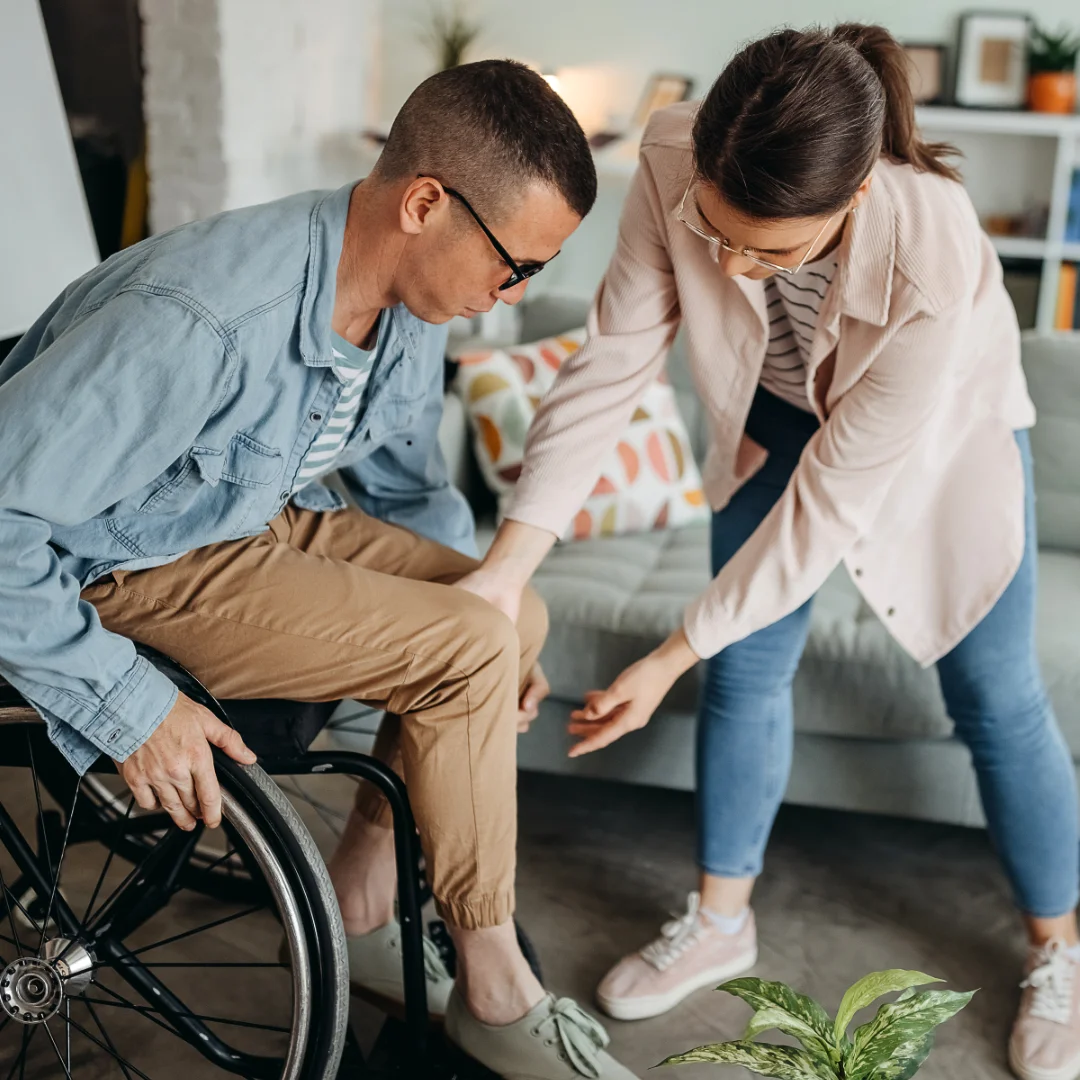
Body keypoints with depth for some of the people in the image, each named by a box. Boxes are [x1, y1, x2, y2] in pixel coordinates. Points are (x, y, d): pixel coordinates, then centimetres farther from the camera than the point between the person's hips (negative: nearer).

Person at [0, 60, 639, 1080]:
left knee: (511, 618, -3)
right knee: (466, 649, -19)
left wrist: (488, 614, 0)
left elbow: (408, 485, 12)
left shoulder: (408, 304, -6)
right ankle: (492, 991, -1)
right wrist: (132, 710, -27)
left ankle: (358, 903, 11)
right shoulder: (200, 316, -34)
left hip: (265, 517, 8)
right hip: (135, 572, -8)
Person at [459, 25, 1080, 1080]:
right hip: (774, 415, 3)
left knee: (993, 694, 4)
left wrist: (671, 657, -31)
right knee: (745, 669, 5)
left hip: (945, 430, -3)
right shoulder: (674, 163, -33)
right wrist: (506, 566, -32)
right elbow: (609, 363, -26)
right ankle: (720, 920, 26)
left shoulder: (934, 262, -42)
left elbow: (832, 499, -34)